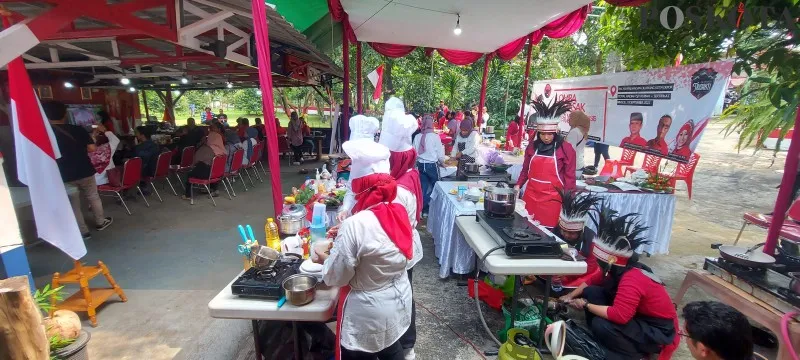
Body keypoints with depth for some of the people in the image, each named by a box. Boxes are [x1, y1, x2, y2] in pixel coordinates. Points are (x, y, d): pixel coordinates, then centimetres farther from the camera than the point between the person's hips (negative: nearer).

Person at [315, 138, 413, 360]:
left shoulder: (355, 226, -30)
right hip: (398, 300, 6)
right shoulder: (399, 212, -10)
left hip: (368, 312, -5)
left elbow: (337, 277, -18)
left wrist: (325, 259, 1)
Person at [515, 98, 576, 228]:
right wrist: (518, 185, 1)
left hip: (552, 200, -3)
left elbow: (569, 177, -2)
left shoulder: (566, 148, -6)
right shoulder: (532, 146, 5)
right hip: (530, 196, 4)